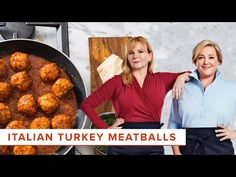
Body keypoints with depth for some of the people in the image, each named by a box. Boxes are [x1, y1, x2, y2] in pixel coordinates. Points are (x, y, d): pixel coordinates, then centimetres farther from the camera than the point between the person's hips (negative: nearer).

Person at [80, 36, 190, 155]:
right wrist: (105, 129, -5)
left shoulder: (161, 79, 5)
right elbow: (86, 104, 1)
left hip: (153, 146, 2)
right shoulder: (117, 82, -1)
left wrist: (182, 76, -5)